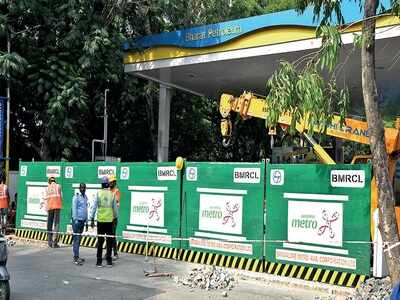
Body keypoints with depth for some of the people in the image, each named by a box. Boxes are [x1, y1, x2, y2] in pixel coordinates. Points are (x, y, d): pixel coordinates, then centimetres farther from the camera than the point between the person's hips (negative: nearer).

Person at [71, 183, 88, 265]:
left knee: (79, 239, 11)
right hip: (77, 220, -7)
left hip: (83, 220, 7)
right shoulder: (76, 197, -8)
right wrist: (75, 220, -15)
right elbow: (74, 209, -11)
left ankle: (76, 257, 17)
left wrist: (86, 221, 19)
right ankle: (75, 258, -6)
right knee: (76, 239, -7)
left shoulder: (85, 197, 14)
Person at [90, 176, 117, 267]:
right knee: (109, 241, 8)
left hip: (100, 220, 0)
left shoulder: (98, 194, -4)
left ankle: (99, 261, 6)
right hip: (109, 220, 0)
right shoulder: (112, 194, -2)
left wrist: (92, 219, 2)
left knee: (100, 241, 4)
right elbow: (115, 208, 4)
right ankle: (109, 261, 12)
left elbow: (94, 207, -3)